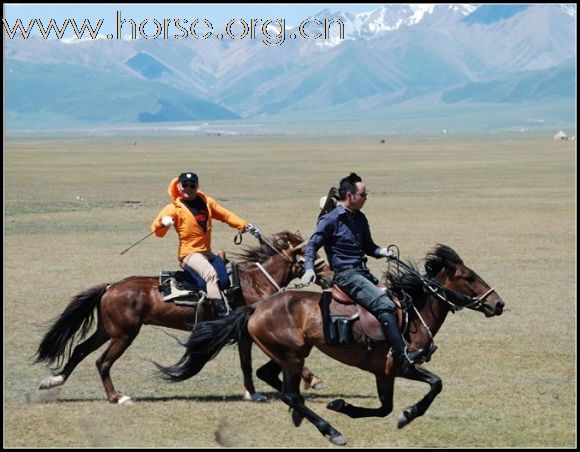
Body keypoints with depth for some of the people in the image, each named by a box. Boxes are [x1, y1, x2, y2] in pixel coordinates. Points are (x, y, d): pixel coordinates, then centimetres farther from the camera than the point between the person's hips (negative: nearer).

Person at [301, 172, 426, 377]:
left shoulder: (360, 218, 15)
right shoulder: (330, 219, -7)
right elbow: (312, 245, -9)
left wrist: (381, 252, 3)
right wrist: (309, 269, -25)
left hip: (363, 272, 9)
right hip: (345, 274, -9)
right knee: (384, 305, -23)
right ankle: (403, 359, -28)